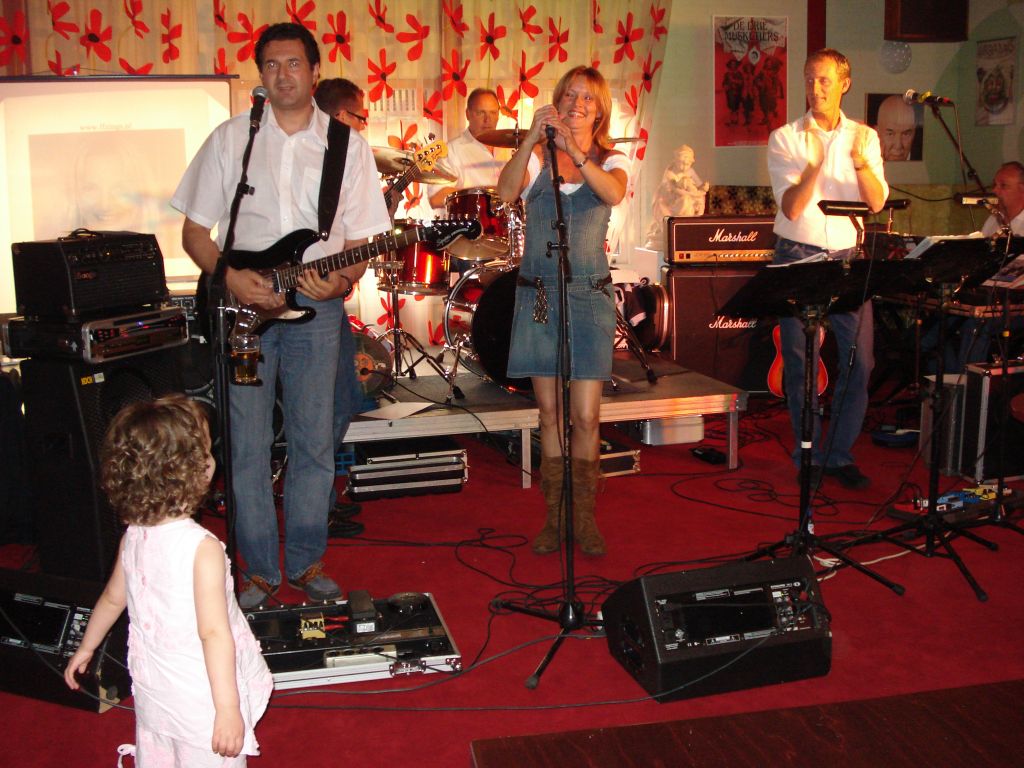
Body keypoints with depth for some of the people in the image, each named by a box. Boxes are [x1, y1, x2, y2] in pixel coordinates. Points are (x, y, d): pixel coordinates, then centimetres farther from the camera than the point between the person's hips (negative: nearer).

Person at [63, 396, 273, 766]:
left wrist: (86, 648, 28)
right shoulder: (202, 547, -26)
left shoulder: (132, 538, -5)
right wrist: (229, 709, -24)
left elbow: (112, 599, 11)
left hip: (151, 690, 7)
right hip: (203, 700, -6)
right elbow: (213, 632, -27)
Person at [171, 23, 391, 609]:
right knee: (248, 445, 1)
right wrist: (229, 275, -12)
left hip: (316, 307, 1)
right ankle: (260, 570, 15)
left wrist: (344, 279, -15)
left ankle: (306, 561, 21)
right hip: (243, 304, 0)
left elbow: (360, 236, 5)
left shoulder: (347, 145, 5)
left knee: (315, 443, 5)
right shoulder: (231, 138, 4)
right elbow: (195, 229, 5)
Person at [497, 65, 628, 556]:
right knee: (549, 411, 7)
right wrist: (532, 138, -23)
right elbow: (506, 192, -13)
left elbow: (613, 192, -18)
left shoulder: (611, 160, 7)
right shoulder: (537, 158, 7)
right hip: (537, 292, 1)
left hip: (589, 295, -1)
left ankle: (584, 516, 11)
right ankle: (555, 516, 18)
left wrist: (576, 151, -31)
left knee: (585, 415, -4)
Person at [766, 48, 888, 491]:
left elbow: (877, 202, -3)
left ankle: (840, 454, 14)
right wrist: (814, 164, -26)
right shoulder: (784, 139, -1)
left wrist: (860, 162, -21)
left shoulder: (864, 137, 8)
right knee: (800, 361, -1)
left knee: (859, 358, 0)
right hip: (799, 256, -2)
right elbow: (791, 208, -11)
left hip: (848, 256, 3)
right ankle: (809, 458, 11)